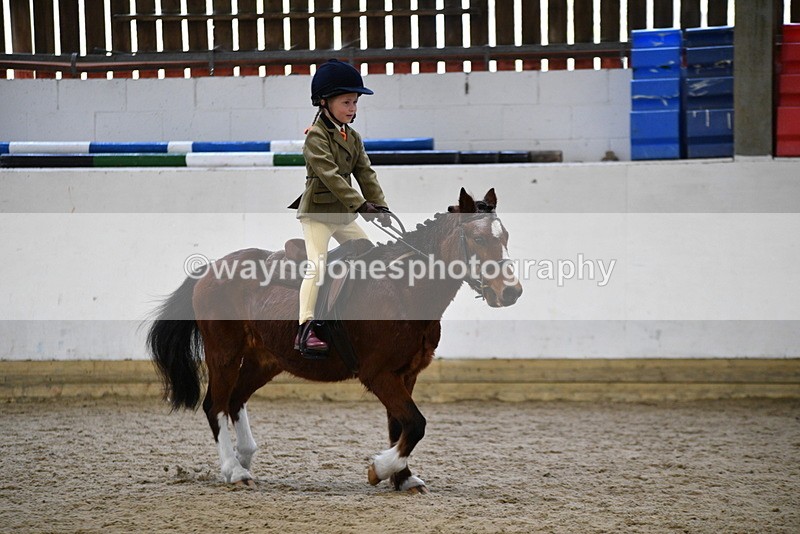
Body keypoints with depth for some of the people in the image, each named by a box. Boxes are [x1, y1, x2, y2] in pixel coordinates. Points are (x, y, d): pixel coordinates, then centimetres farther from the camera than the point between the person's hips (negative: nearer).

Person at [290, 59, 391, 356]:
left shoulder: (352, 137, 11)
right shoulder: (316, 136, -14)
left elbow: (365, 173, 4)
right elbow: (330, 175, -25)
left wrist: (379, 206, -10)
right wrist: (360, 204, -31)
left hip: (343, 214, 8)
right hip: (317, 212, -8)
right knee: (316, 267, -17)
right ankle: (305, 331, -21)